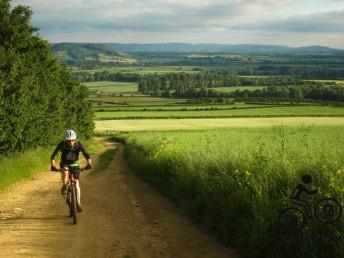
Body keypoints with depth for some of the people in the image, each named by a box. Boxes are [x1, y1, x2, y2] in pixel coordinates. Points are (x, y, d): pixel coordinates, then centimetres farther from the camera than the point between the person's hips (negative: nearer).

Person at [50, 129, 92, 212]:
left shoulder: (78, 144, -23)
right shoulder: (62, 144, -25)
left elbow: (86, 154, -32)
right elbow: (53, 155, -31)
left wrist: (89, 163, -50)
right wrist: (53, 165, -48)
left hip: (75, 164, 1)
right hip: (64, 164, -1)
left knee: (77, 184, -7)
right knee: (65, 172, -36)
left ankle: (78, 203, 6)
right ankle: (64, 186, -11)